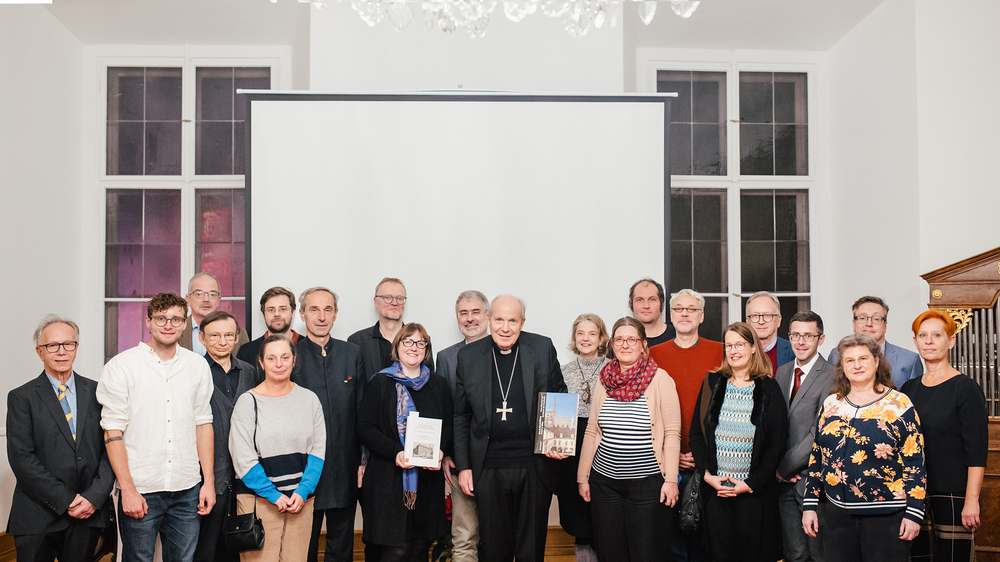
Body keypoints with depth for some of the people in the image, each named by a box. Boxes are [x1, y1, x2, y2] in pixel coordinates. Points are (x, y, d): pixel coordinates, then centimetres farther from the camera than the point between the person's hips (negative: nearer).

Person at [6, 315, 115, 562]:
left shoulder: (96, 392, 7)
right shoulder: (21, 397, 0)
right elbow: (21, 458, -8)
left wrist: (95, 496, -9)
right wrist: (66, 500, -12)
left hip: (89, 513, 2)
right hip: (37, 518, -2)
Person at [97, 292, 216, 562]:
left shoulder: (198, 365, 6)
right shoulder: (121, 366, -4)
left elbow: (203, 423, 9)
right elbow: (113, 432, -6)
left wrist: (209, 481, 5)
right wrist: (128, 489, -10)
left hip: (187, 490, 3)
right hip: (140, 490, -3)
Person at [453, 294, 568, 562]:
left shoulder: (542, 348, 0)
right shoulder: (469, 356, 2)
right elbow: (461, 416, 7)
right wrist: (463, 466, 4)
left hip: (535, 468, 0)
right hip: (489, 470, 1)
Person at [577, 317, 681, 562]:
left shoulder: (660, 378, -5)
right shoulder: (604, 381, 6)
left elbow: (672, 433, -6)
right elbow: (592, 432, 11)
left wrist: (670, 479, -11)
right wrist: (582, 477, 11)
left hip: (648, 481, -4)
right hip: (605, 481, 4)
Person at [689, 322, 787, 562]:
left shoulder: (769, 389, -1)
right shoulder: (713, 383, 5)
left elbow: (776, 444, -4)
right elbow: (696, 432, 5)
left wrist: (751, 484, -10)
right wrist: (707, 474, -6)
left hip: (755, 491, -2)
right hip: (715, 489, 2)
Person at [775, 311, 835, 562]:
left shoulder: (831, 376, -11)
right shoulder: (782, 372, 12)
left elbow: (820, 433, -15)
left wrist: (785, 466, -11)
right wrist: (776, 465, -1)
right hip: (784, 477, 6)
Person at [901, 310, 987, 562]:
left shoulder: (965, 388, -6)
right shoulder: (909, 388, 10)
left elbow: (977, 450, -10)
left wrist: (972, 500, -15)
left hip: (953, 495, -5)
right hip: (915, 493, 5)